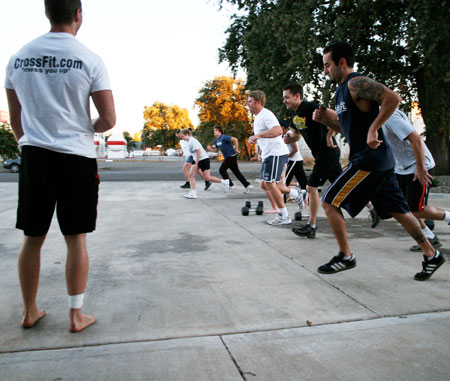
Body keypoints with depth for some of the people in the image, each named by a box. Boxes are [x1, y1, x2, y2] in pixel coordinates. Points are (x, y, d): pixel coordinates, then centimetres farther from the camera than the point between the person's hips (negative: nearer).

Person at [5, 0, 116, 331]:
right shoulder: (90, 60, -6)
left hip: (34, 156, 4)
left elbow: (15, 120, 13)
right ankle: (76, 315, 14)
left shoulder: (18, 58, 7)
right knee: (76, 239, 5)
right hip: (76, 157, -3)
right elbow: (109, 120, -8)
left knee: (32, 238, 12)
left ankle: (30, 312, 26)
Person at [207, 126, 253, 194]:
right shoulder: (217, 140, 14)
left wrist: (236, 149, -21)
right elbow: (216, 150, 24)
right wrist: (210, 149, 5)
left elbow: (235, 139, -25)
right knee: (236, 172, 7)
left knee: (222, 170, -7)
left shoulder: (224, 137, -15)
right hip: (227, 157, 9)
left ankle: (230, 185, 1)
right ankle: (247, 185, 7)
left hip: (231, 156, -9)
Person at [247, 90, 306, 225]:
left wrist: (258, 135, -40)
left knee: (270, 184, -10)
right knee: (265, 185, 11)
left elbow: (278, 130, -34)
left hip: (276, 153, -11)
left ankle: (284, 216, 0)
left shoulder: (266, 114, -16)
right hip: (268, 154, 11)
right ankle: (297, 194, 21)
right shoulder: (257, 117, 17)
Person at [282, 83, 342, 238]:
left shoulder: (310, 107, -17)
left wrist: (329, 136, -19)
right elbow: (296, 132, 26)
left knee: (312, 187, -8)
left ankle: (311, 227, 1)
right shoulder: (294, 112, 10)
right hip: (320, 153, 10)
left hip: (328, 151, -10)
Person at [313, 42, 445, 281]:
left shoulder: (356, 83, -11)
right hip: (379, 161, 10)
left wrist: (373, 129, -24)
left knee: (329, 202, -5)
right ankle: (431, 255, 25)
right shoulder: (342, 90, 18)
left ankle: (345, 256, 5)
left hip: (369, 160, -10)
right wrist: (325, 119, 10)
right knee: (396, 210, 15)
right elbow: (346, 127, 25)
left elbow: (392, 98, -24)